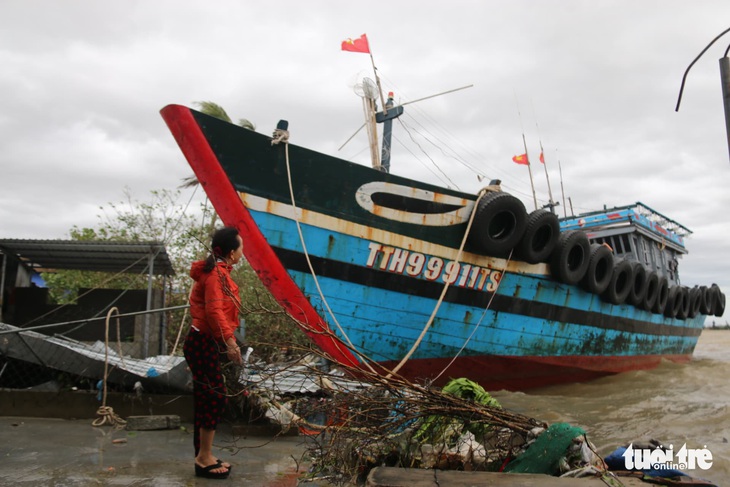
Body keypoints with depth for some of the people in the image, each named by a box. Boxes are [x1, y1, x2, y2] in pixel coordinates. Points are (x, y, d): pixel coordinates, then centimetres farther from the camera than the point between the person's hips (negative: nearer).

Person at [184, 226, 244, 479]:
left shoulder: (216, 271, 14)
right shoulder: (216, 273, -17)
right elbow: (214, 310, -27)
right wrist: (230, 341, -31)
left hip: (204, 342, 10)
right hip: (203, 344, -10)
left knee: (206, 398, 14)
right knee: (215, 396, -5)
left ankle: (204, 456, 24)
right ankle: (204, 459, 4)